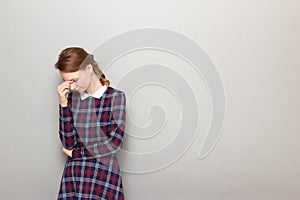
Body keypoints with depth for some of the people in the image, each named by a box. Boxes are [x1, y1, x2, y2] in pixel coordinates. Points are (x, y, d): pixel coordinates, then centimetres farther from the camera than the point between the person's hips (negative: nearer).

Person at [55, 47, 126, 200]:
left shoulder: (115, 97, -8)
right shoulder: (72, 98, 3)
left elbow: (114, 144, -12)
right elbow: (68, 143, -2)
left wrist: (75, 153, -3)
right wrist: (63, 104, -9)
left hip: (104, 174, -3)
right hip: (73, 175, 3)